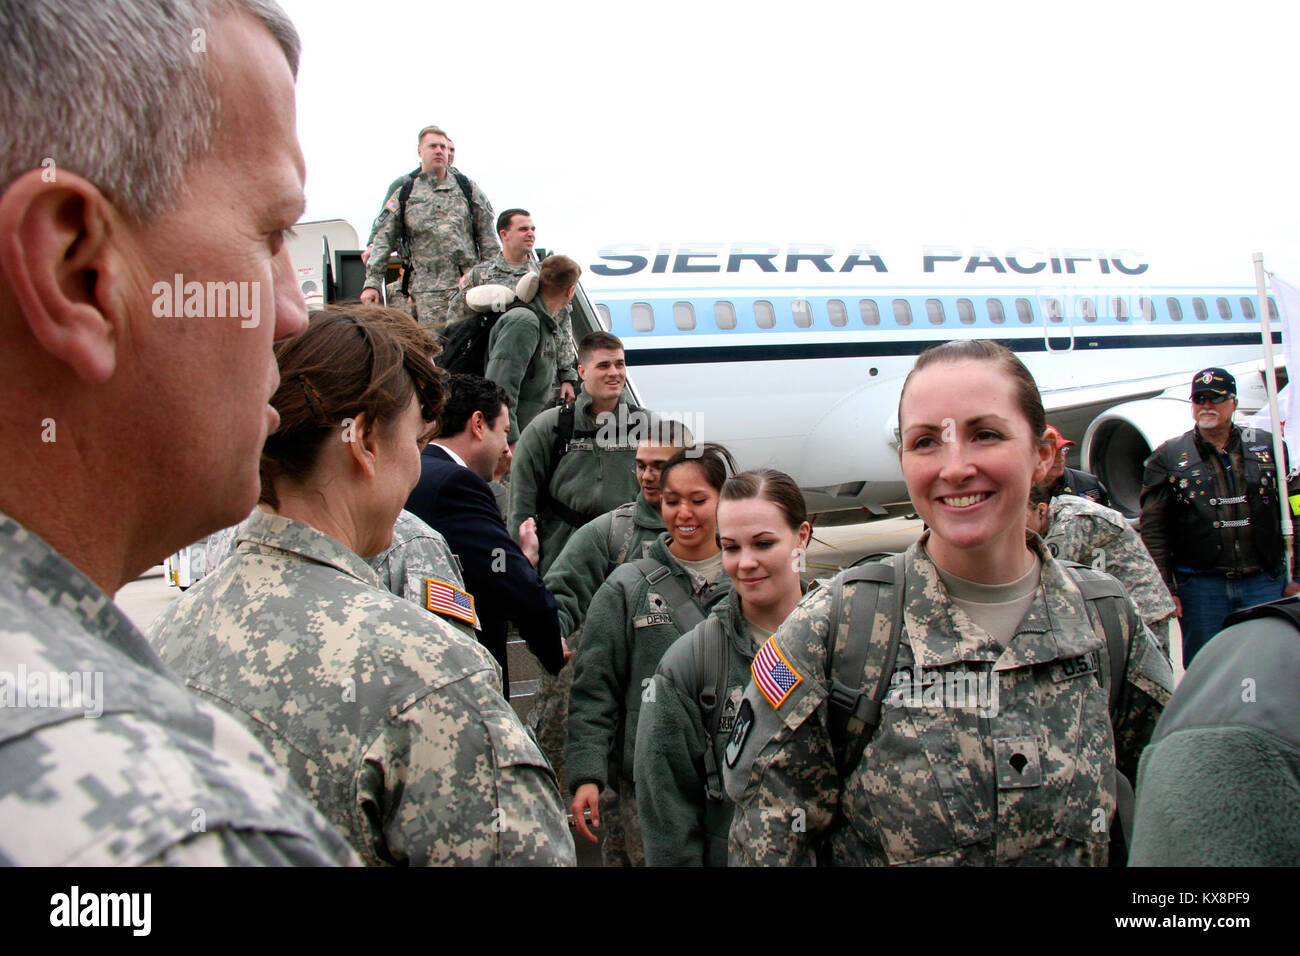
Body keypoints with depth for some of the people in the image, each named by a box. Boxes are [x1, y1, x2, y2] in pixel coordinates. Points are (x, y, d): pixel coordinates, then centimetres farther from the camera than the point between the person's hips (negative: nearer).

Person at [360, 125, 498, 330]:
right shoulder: (404, 194, 12)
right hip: (428, 289, -1)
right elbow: (384, 238, 10)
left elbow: (486, 235, 12)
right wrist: (372, 283, 1)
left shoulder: (467, 187, 14)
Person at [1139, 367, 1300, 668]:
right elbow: (1153, 529, 1)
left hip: (1266, 584, 2)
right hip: (1200, 587, -1)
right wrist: (1164, 588, -5)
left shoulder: (1268, 447, 10)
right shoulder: (1168, 457, 4)